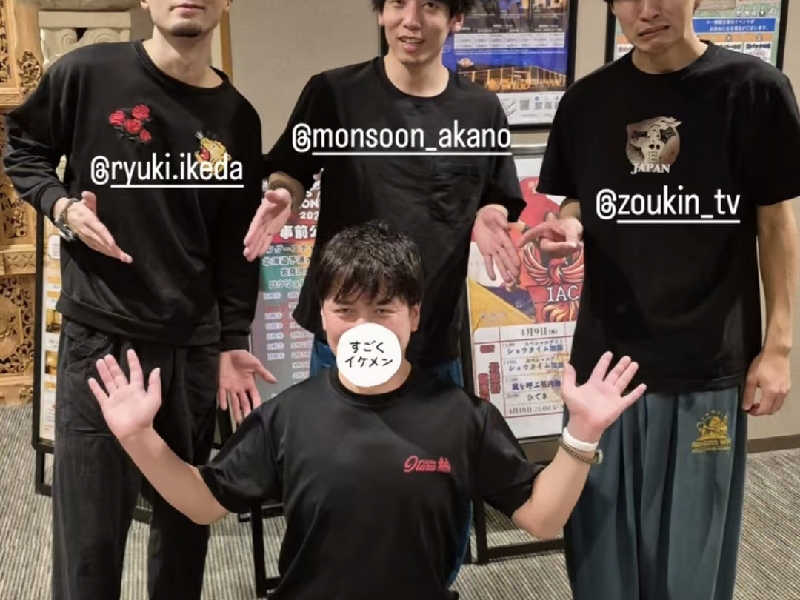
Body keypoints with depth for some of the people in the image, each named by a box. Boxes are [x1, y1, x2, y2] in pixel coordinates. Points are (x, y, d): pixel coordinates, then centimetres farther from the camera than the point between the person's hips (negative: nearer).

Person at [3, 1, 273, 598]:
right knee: (90, 529, 1)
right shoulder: (86, 73, -6)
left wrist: (232, 342, 7)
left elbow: (236, 243, 9)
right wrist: (62, 206, -11)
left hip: (194, 344, 4)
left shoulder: (238, 118, 5)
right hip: (100, 336, -3)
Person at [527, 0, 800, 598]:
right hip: (606, 355, 2)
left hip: (709, 362, -2)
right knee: (605, 539, 14)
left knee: (691, 546, 12)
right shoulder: (586, 100, 2)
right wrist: (568, 227, -12)